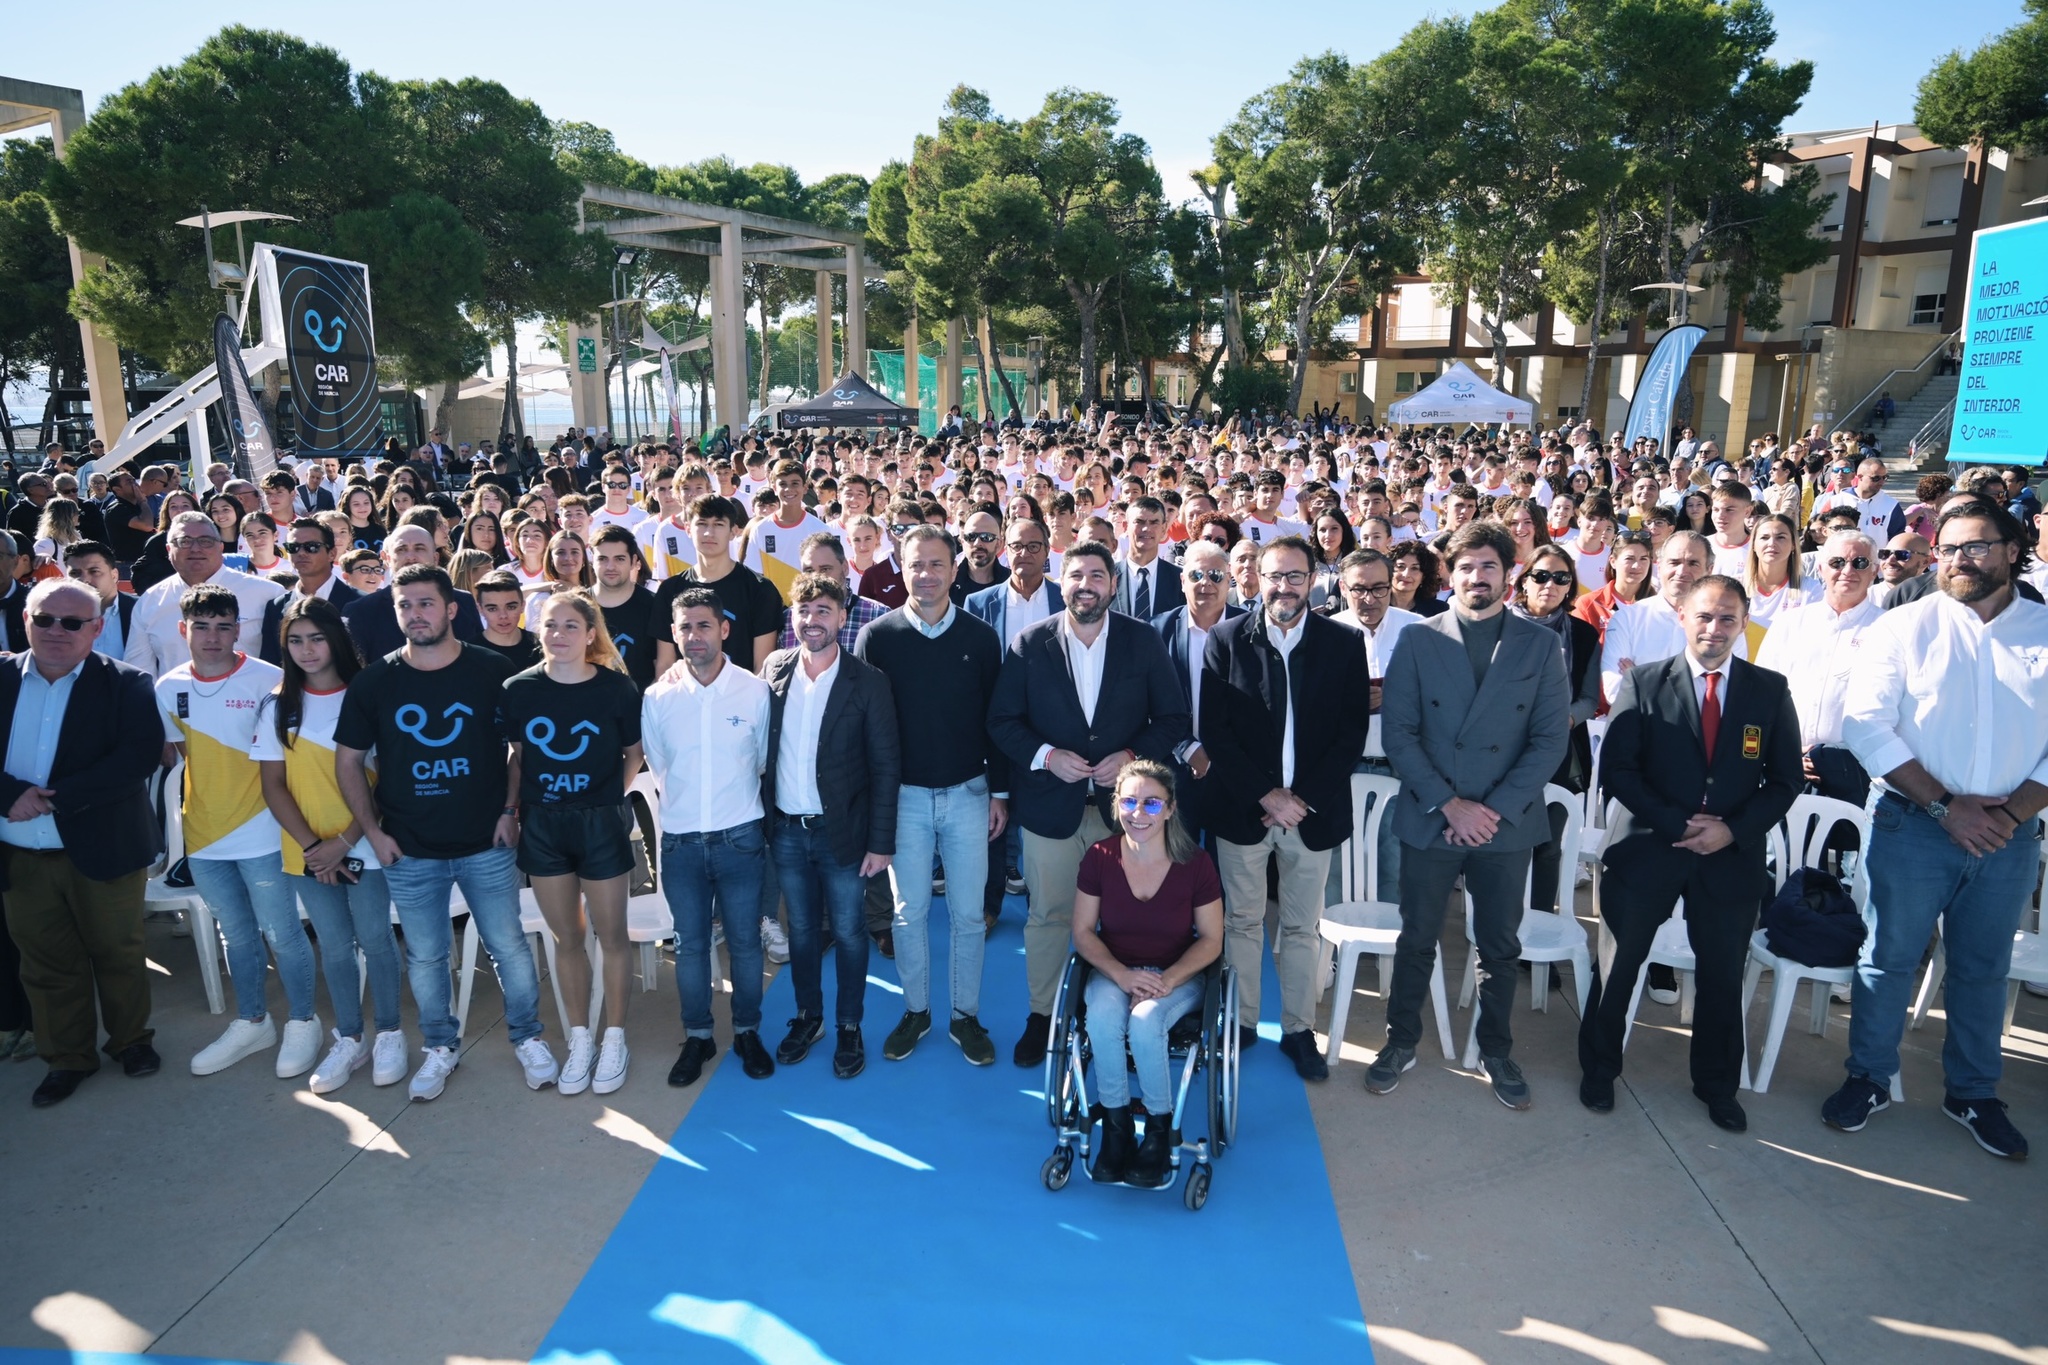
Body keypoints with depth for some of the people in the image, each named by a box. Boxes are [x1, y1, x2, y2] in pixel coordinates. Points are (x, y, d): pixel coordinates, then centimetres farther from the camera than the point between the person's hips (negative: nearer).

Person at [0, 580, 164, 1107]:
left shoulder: (126, 684, -6)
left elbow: (140, 755, -18)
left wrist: (54, 800, -22)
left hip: (102, 850, -3)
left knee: (118, 953, 12)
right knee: (45, 963, 14)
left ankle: (130, 1038, 32)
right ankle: (66, 1057, 30)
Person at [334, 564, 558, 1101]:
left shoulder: (492, 671, -6)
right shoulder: (373, 682, -2)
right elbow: (349, 760, 6)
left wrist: (510, 810, -5)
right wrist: (373, 831, 0)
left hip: (486, 845, -1)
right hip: (409, 852, 2)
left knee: (509, 946, 8)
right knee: (424, 956, 14)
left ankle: (527, 1036, 28)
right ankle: (441, 1046, 34)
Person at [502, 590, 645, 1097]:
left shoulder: (617, 688, -10)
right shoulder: (519, 689, -4)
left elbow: (633, 753, 3)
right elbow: (515, 755, 8)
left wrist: (609, 797, -4)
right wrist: (511, 808, 1)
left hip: (600, 824, -2)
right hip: (542, 825, 2)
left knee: (611, 935, 8)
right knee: (566, 938, 13)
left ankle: (614, 1038, 24)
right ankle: (580, 1039, 28)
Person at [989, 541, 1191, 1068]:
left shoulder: (1144, 642, -1)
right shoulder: (1029, 644, -2)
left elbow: (1173, 718, 2)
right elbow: (1002, 722, 0)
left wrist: (1133, 756, -14)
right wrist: (1046, 756, -16)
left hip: (1123, 802, 0)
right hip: (1051, 804, 0)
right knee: (1048, 916, 9)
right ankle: (1041, 1015, 26)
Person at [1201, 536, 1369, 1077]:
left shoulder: (1345, 642, 0)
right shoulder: (1226, 640, -3)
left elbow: (1353, 733, -2)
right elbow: (1215, 731, -5)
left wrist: (1303, 798, -10)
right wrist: (1266, 795, -12)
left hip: (1313, 811, 1)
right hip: (1242, 809, 0)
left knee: (1302, 928, 10)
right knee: (1244, 922, 10)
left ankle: (1298, 1029, 24)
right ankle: (1242, 1022, 25)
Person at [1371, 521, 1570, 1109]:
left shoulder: (1540, 645, 1)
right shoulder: (1418, 640, -1)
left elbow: (1551, 738, -3)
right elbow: (1398, 733, -5)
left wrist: (1497, 808, -12)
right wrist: (1449, 804, -13)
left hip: (1507, 823, 1)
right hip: (1430, 819, -1)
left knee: (1500, 946, 13)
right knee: (1417, 940, 10)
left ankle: (1496, 1051, 32)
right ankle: (1401, 1042, 28)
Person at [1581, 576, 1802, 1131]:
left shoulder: (1770, 690, 2)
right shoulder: (1644, 683, -3)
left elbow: (1785, 780, 3)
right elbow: (1616, 770, -7)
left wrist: (1733, 829, -11)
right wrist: (1676, 824, -16)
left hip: (1731, 855, 2)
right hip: (1647, 849, -1)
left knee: (1723, 976, 14)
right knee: (1618, 965, 8)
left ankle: (1717, 1085, 34)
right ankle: (1598, 1070, 28)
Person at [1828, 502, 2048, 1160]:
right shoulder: (1904, 627, -3)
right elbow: (1866, 723, -10)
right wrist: (1945, 805, -15)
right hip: (1914, 826, -2)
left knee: (1983, 968, 15)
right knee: (1888, 956, 6)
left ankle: (1972, 1092, 32)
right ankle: (1869, 1079, 23)